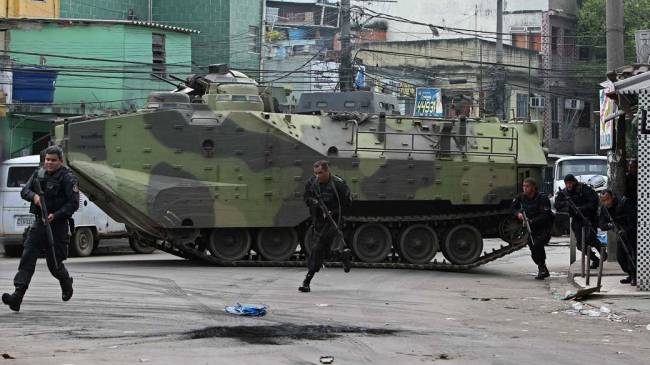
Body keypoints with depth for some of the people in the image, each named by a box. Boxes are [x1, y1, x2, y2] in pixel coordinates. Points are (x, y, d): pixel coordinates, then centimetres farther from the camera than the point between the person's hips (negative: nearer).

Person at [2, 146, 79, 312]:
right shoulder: (39, 173, 8)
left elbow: (74, 203, -15)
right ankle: (17, 296, -16)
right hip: (39, 223, 5)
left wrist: (55, 215, -24)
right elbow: (24, 191, 9)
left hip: (57, 225, -5)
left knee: (54, 264, 5)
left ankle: (66, 283, 39)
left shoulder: (67, 178, -10)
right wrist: (34, 196, -14)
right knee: (27, 258, -8)